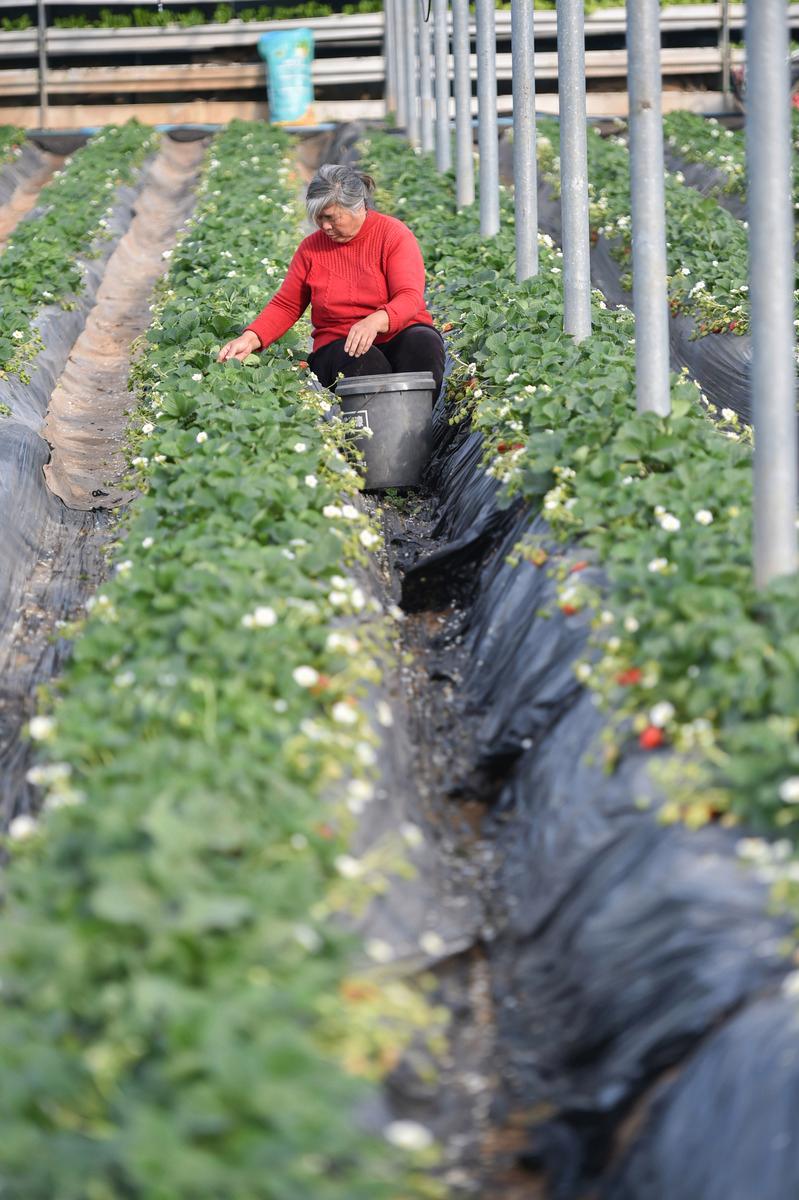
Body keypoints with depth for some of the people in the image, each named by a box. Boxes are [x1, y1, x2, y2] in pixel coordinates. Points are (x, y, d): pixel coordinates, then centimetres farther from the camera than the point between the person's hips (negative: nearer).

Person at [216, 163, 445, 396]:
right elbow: (285, 306, 11)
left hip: (399, 333, 0)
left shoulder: (393, 234, -2)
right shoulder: (312, 247, 6)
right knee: (365, 364, -36)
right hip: (338, 346, 0)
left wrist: (375, 321, -36)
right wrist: (250, 339, -7)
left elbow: (410, 298, -14)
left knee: (424, 343, -34)